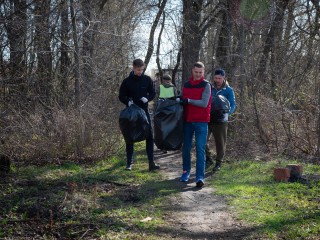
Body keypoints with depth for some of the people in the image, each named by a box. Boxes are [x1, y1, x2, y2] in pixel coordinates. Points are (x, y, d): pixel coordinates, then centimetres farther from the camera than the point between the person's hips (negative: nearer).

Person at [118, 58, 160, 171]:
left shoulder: (147, 79, 2)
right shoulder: (127, 81, -3)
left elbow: (153, 93, 8)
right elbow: (121, 96, 3)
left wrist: (147, 98, -14)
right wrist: (128, 101, -18)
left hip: (144, 111, 1)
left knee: (149, 136, -2)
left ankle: (151, 163, 2)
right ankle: (129, 163, 14)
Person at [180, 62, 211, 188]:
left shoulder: (206, 85, -3)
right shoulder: (186, 85, 11)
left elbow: (204, 103, -13)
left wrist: (188, 101, -15)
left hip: (201, 122, -4)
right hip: (187, 121, 4)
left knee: (200, 149, -8)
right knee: (186, 148, 10)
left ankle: (200, 177, -11)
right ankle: (186, 171, 26)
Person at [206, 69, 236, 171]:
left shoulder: (229, 90, 1)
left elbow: (233, 105, -6)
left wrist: (227, 113, -26)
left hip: (220, 120, -2)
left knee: (220, 142, 4)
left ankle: (218, 162, 20)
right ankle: (209, 159, 12)